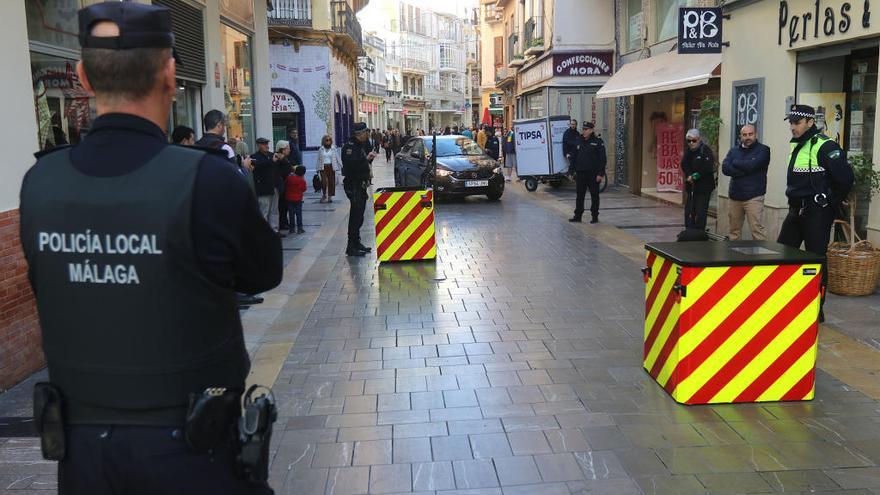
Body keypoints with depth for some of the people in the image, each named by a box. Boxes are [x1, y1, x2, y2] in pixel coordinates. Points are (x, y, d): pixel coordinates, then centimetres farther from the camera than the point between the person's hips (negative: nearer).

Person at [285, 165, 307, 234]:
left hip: (289, 199, 2)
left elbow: (285, 186, 5)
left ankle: (292, 228, 11)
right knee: (299, 213, 3)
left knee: (291, 214, 8)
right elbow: (304, 189, -2)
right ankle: (299, 228, 2)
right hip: (298, 199, -2)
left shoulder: (289, 178, -5)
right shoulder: (302, 180, -12)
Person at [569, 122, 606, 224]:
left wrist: (600, 173, -14)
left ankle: (595, 216, 13)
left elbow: (603, 158, -8)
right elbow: (574, 158, 15)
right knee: (579, 195, 7)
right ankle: (578, 215, 13)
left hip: (593, 173, -5)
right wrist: (573, 172, 9)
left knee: (594, 195, 5)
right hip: (580, 173, 5)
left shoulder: (598, 142, -5)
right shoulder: (579, 142, 10)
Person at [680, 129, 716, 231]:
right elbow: (684, 165, 4)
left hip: (704, 187, -7)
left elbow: (707, 168, -18)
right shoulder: (688, 151, 11)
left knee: (701, 213, -5)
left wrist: (695, 176, -16)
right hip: (691, 186, 7)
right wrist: (689, 176, -13)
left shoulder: (705, 150, -9)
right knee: (688, 211, 9)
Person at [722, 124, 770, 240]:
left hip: (753, 196, -5)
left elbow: (751, 166, -17)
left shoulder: (763, 150, 0)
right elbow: (725, 168, -3)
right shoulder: (734, 150, 13)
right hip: (734, 196, 5)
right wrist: (744, 170, -13)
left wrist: (735, 163, 0)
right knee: (734, 230, 10)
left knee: (756, 228, -12)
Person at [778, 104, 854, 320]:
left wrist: (832, 205, -7)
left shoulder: (825, 146, -15)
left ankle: (816, 310, 10)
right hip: (796, 210, 9)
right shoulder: (797, 145, 13)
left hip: (817, 213, -9)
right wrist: (795, 202, 16)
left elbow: (845, 178, -18)